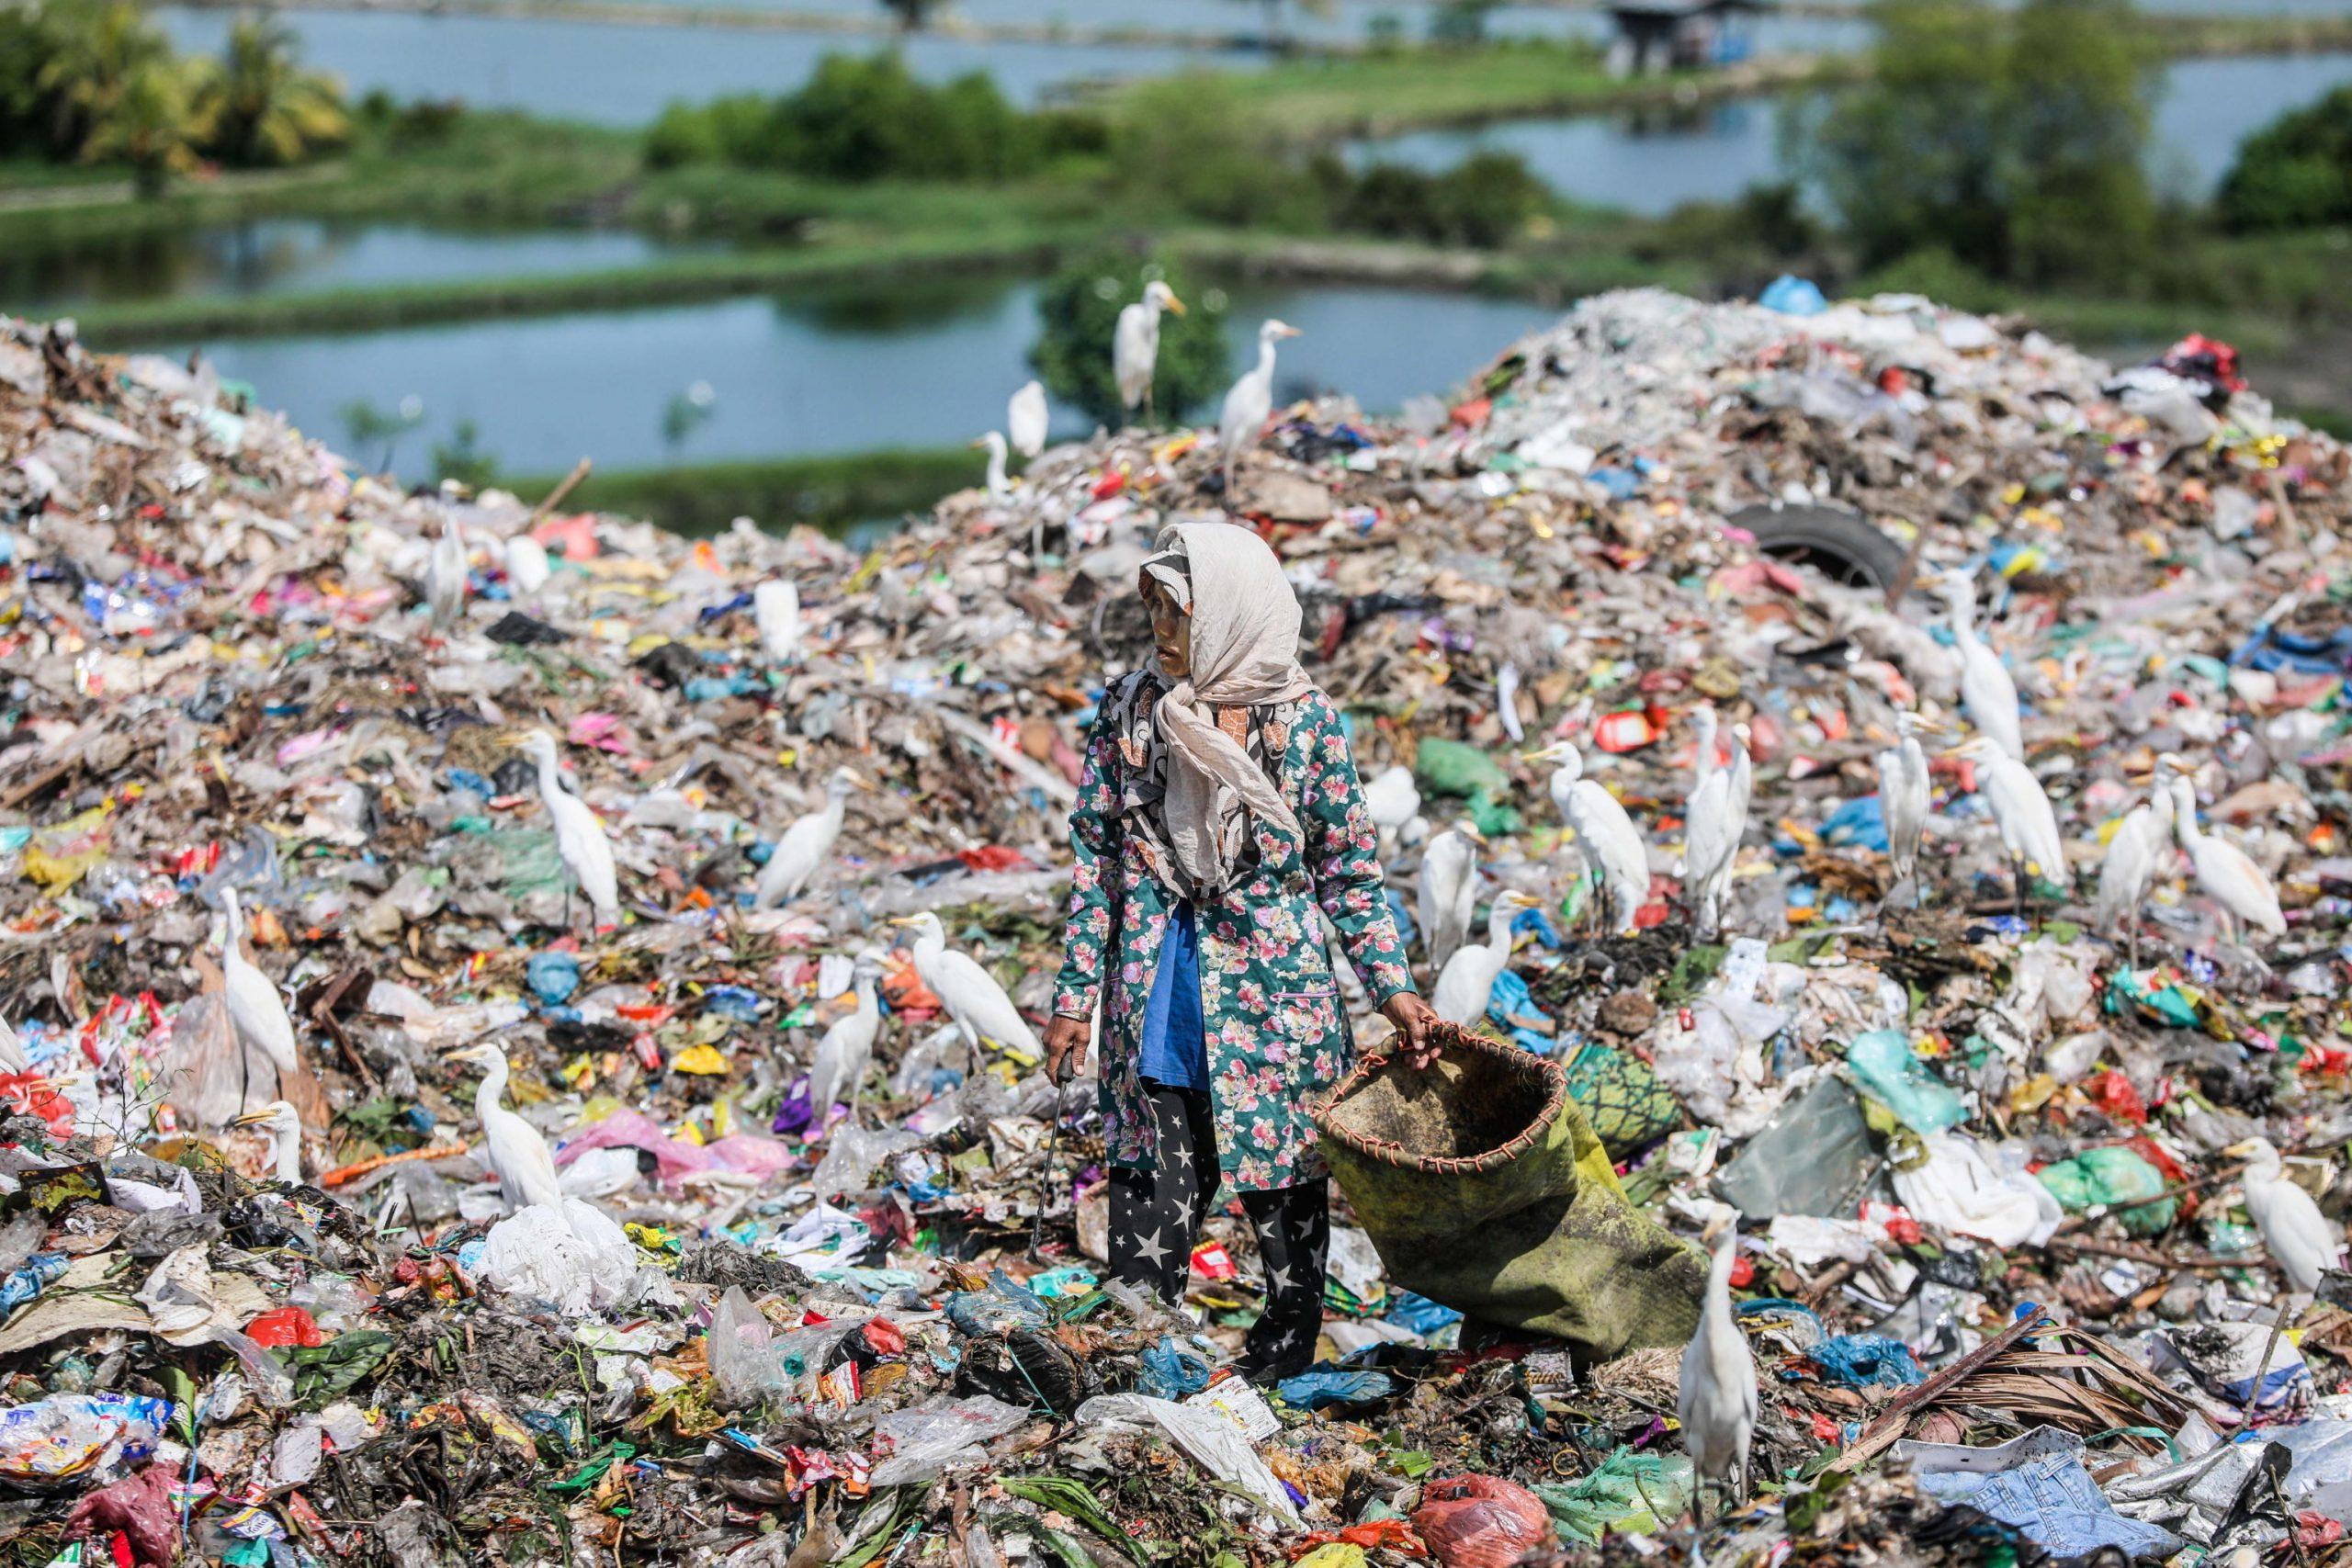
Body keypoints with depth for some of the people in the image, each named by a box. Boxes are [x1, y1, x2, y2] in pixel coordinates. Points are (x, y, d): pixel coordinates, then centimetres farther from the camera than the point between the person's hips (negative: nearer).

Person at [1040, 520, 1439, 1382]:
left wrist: (1394, 988, -2)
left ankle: (1282, 1368, 22)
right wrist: (1075, 996, 5)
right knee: (1151, 1194, 2)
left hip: (1276, 992, -1)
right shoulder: (1130, 709, 2)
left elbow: (1350, 871, 4)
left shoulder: (1305, 719, -3)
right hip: (1157, 998, 1)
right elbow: (1096, 859, 7)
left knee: (1286, 1196, 7)